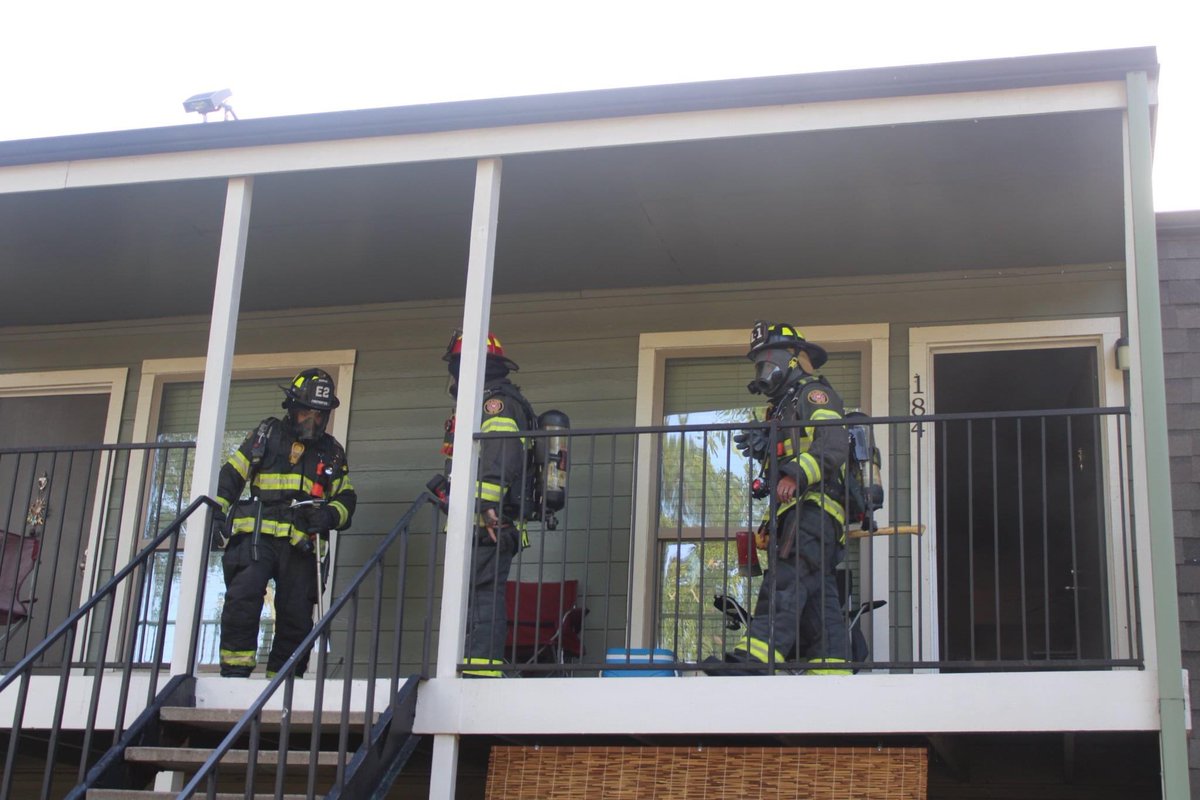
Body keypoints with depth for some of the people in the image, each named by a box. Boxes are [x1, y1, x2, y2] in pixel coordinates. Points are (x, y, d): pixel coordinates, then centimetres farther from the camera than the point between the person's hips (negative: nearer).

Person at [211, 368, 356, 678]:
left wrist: (330, 515, -5)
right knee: (242, 599, -21)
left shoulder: (332, 452, 18)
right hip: (257, 535, -2)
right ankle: (235, 671, -16)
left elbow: (346, 498, 18)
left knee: (296, 617, 0)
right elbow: (231, 475, 13)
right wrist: (216, 512, 1)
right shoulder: (267, 434, 13)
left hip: (300, 544, 3)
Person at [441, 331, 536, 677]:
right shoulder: (484, 402, 28)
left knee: (480, 597, -17)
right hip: (484, 528, 11)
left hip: (488, 525, -11)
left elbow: (502, 453, -23)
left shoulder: (496, 401, -5)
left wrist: (487, 500, -32)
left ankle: (480, 669, -23)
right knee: (480, 597, 10)